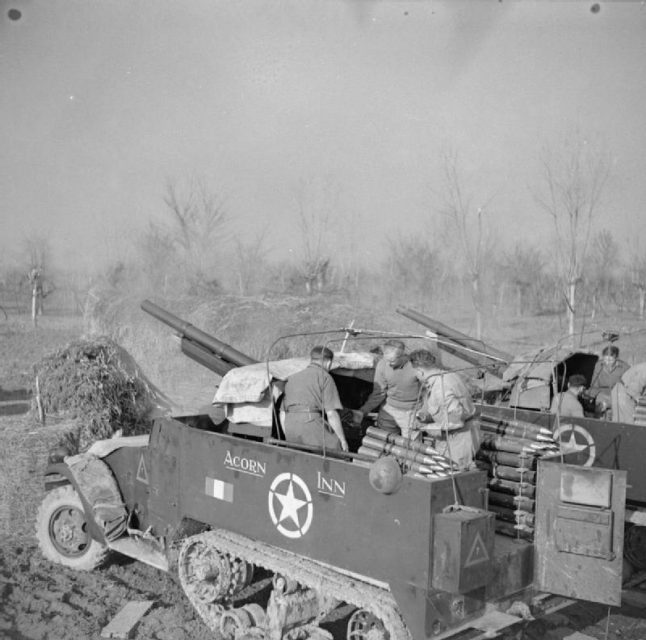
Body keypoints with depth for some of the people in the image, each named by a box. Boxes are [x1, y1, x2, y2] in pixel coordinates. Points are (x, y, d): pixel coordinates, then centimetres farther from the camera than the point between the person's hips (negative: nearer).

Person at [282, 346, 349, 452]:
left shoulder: (292, 378, 25)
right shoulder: (325, 377, 5)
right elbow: (331, 414, -4)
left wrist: (288, 438, 29)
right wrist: (343, 440, 2)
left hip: (290, 424, 6)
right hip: (311, 422, -6)